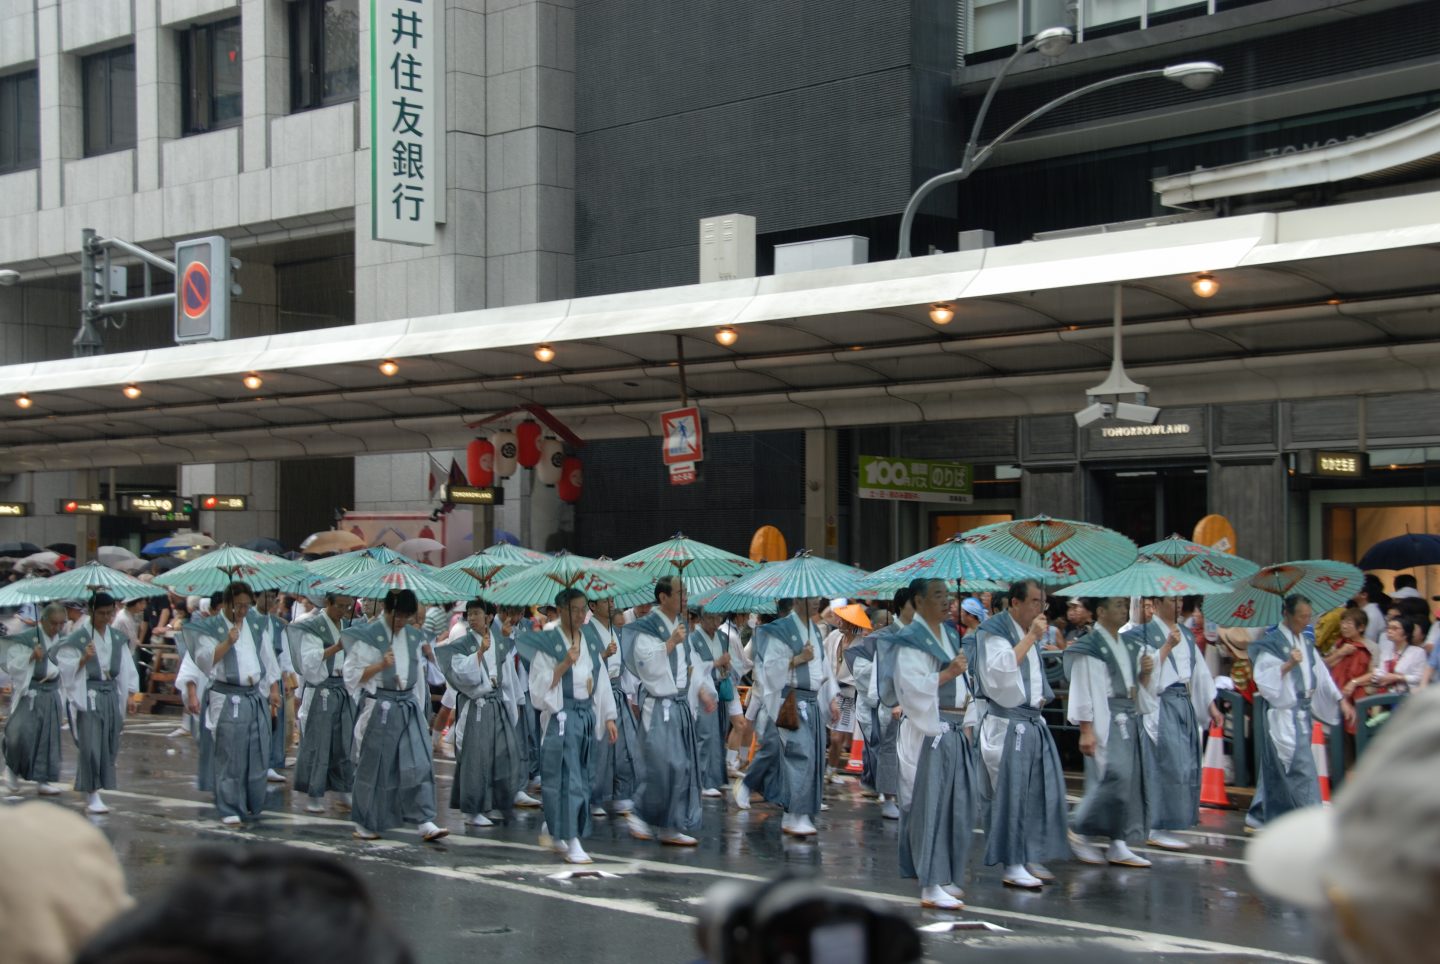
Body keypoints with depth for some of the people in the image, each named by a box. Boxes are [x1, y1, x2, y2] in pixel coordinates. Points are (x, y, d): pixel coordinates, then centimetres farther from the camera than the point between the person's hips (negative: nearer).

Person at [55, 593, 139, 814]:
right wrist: (84, 658, -22)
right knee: (90, 745, -9)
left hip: (112, 694, 5)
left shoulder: (117, 638, 10)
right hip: (89, 695, -5)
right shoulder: (78, 638, -6)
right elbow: (67, 668, -7)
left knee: (108, 744, 7)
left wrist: (129, 694, 8)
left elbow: (126, 668, 14)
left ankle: (94, 787, 22)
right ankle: (91, 795, -5)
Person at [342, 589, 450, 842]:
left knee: (419, 763, -4)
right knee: (373, 766, 4)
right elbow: (353, 676, -8)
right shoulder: (368, 636, -7)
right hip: (380, 707, -5)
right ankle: (364, 824, 17)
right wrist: (380, 665, -20)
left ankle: (425, 823, -5)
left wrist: (419, 707, 15)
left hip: (409, 707, 5)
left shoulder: (414, 637, 9)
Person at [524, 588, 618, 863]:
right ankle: (572, 843, -8)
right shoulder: (547, 643, -7)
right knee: (567, 778, -9)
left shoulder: (590, 644, 11)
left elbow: (602, 683, 14)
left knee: (582, 777, 10)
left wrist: (609, 718, 11)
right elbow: (540, 685, -11)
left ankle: (553, 830, 26)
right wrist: (565, 664, -22)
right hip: (561, 716, -7)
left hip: (587, 715, 7)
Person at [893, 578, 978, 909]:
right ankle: (931, 886, -7)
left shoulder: (949, 633, 15)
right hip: (927, 731, -8)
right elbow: (911, 686, -17)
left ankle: (945, 877, 19)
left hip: (954, 732, 8)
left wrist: (965, 699, 11)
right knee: (930, 804, -7)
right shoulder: (910, 639, -9)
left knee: (959, 803, 9)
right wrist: (948, 674, -20)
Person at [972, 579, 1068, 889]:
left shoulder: (1028, 632, 17)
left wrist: (1041, 696, 17)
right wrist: (1030, 638, -23)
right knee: (1010, 793, -8)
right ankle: (1012, 866, -2)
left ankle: (1030, 858, 18)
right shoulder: (994, 631, -10)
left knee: (1041, 790, 8)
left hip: (1033, 723, 9)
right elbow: (1001, 668, -27)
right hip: (1007, 725, -9)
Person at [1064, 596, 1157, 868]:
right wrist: (1086, 731, -16)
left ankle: (1118, 845, 9)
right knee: (1114, 777, -16)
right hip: (1105, 722, -8)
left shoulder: (1130, 645, 16)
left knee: (1133, 780, 4)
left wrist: (1146, 674, 1)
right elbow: (1082, 691, -11)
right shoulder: (1089, 647, -7)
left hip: (1132, 720, 8)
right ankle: (1079, 831, 1)